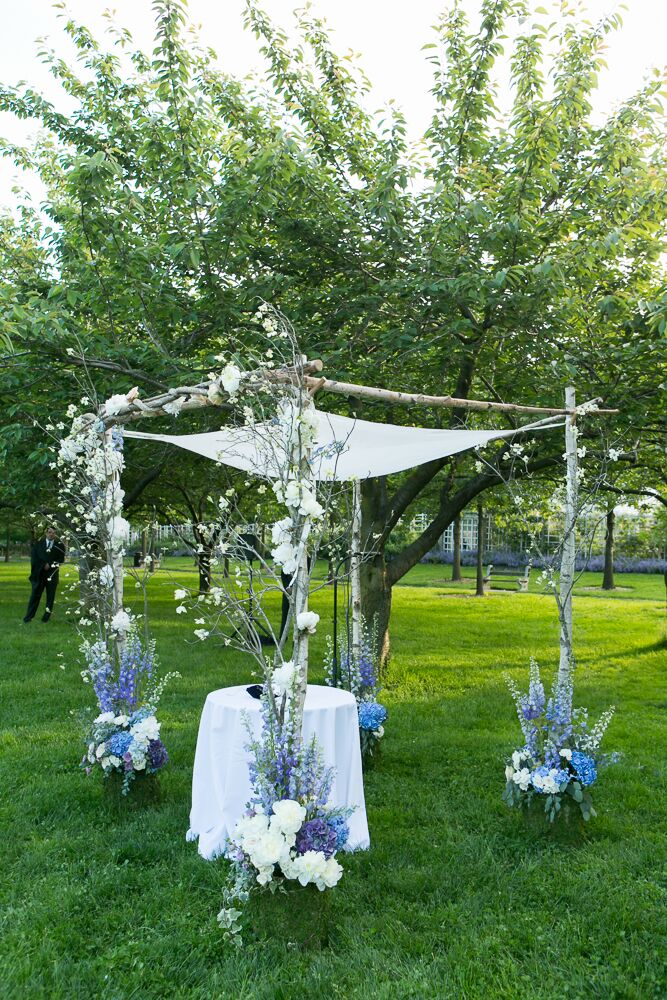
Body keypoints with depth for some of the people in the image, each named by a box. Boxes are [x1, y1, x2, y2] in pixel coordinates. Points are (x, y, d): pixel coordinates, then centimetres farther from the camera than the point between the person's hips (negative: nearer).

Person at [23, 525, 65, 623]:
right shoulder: (38, 543, 7)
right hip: (39, 573, 0)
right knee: (35, 595, 0)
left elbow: (61, 559, 0)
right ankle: (29, 616, 3)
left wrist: (49, 565, -10)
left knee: (50, 596, 3)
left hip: (52, 574, 0)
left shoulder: (59, 545, 3)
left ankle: (46, 616, 10)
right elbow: (34, 557, 3)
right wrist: (43, 565, -9)